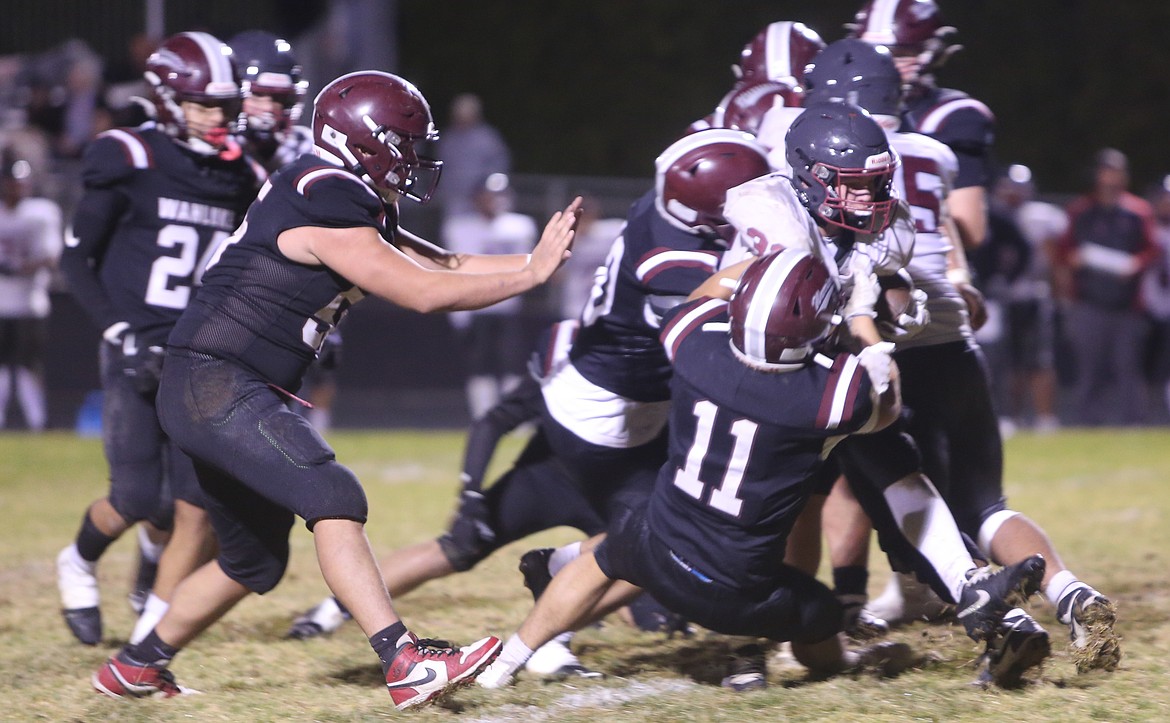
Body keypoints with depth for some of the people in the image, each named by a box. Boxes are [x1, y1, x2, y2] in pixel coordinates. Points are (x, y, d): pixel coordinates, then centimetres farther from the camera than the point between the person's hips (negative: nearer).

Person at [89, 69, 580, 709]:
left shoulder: (358, 207, 13)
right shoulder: (325, 206, -18)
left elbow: (446, 267, 13)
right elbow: (424, 294, -18)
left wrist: (535, 261, 1)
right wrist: (530, 275, -10)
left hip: (227, 392, 11)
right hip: (213, 384, -11)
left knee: (255, 561, 18)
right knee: (332, 496, -22)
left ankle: (136, 666, 33)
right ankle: (406, 665, -30)